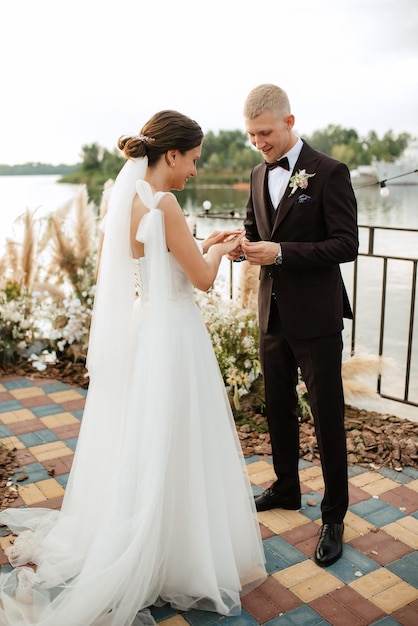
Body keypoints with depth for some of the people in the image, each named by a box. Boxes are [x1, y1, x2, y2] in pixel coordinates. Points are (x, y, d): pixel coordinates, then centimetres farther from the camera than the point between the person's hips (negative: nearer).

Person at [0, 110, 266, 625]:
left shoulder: (124, 197, 6)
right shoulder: (162, 204, -20)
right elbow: (202, 278, -15)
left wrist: (202, 245, 17)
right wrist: (218, 250, 5)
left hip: (134, 335, 9)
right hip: (167, 339, -9)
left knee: (134, 445, 21)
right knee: (167, 451, 6)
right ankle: (174, 561, 26)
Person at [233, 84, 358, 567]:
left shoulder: (329, 173, -11)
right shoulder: (258, 175, 9)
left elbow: (346, 245, -16)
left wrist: (281, 252, -24)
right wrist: (241, 245, -8)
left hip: (315, 317, -6)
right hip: (273, 313, 7)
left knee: (327, 418, 4)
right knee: (278, 408, 19)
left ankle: (334, 516, 20)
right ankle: (286, 487, 40)